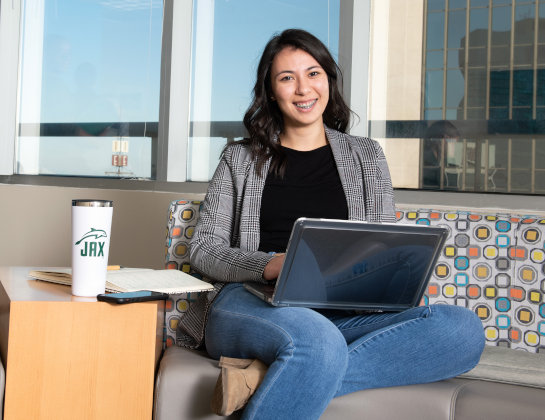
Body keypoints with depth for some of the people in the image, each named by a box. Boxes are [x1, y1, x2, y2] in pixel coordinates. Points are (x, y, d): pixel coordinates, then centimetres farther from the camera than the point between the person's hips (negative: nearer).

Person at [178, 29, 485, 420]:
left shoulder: (366, 155, 20)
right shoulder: (242, 158, 15)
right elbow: (204, 249, 7)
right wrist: (273, 265, -14)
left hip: (343, 313, 5)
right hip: (250, 301, -4)